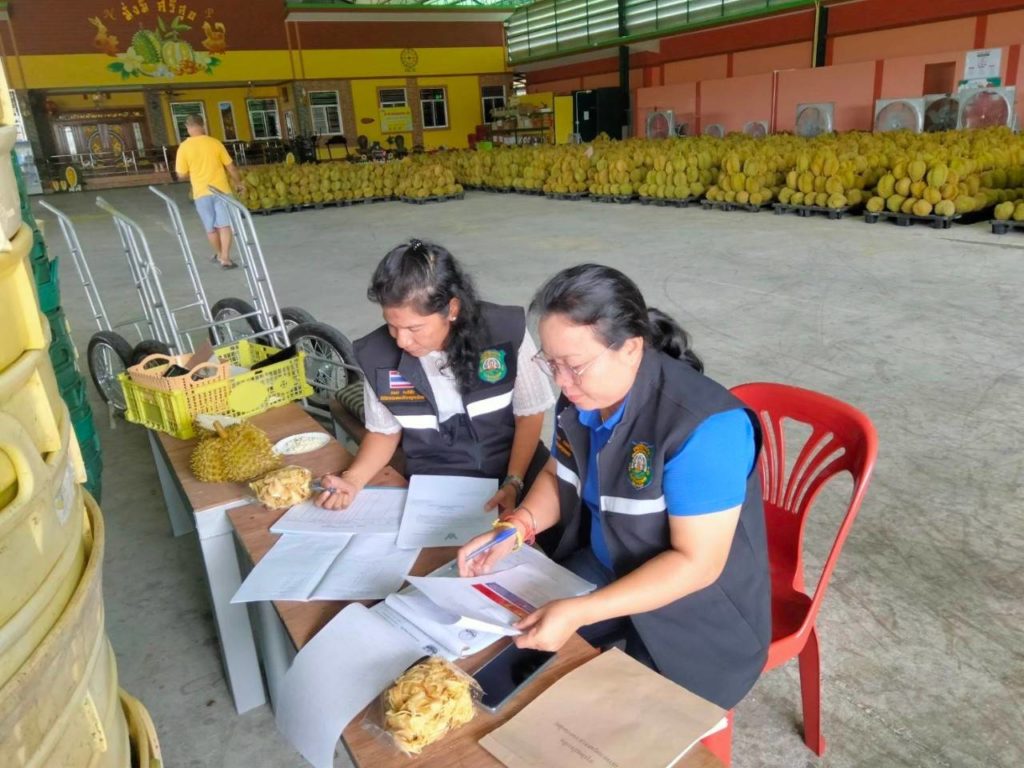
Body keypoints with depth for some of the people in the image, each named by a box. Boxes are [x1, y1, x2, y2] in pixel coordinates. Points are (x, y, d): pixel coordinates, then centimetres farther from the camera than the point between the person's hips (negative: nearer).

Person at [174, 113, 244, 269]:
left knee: (211, 227, 15)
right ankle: (225, 259, -10)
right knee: (224, 225, -2)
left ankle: (219, 255, 30)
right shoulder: (215, 143, -2)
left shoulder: (184, 147, -3)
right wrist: (238, 182, 18)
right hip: (221, 190, -1)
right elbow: (230, 166, 3)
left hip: (201, 192, 1)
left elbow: (182, 175, 0)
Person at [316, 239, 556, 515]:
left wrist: (513, 483, -13)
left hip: (513, 464, 0)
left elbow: (529, 414, -3)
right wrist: (353, 479, -11)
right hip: (436, 482, 1)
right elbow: (385, 430, 5)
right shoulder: (377, 354, -11)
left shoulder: (506, 332, -16)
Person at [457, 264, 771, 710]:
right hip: (604, 568, 6)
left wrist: (579, 613, -33)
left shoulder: (703, 426, -31)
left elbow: (697, 563, -28)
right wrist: (514, 528, -12)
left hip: (698, 605, -6)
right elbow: (558, 476, 7)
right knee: (513, 642, 3)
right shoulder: (582, 397, -9)